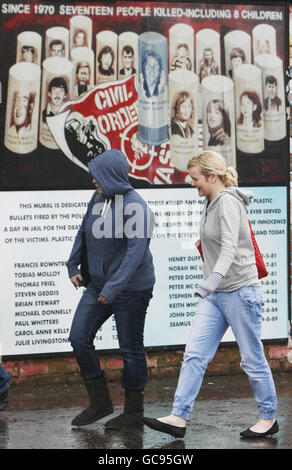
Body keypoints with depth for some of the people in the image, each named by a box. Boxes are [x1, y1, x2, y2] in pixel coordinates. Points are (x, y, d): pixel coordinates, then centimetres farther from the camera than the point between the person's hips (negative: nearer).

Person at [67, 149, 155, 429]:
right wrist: (73, 266, 14)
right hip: (98, 284, 8)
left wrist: (113, 287, -28)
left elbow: (137, 249, -24)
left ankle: (134, 411, 16)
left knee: (131, 348, 3)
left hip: (131, 288, -8)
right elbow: (84, 233, 20)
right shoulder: (98, 199, 6)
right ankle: (99, 401, 12)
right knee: (79, 337, 1)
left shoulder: (134, 206, -17)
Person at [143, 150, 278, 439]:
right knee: (194, 355, -1)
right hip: (214, 296, 9)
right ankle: (179, 418, -4)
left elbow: (229, 248, -29)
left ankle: (268, 418, 17)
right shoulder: (210, 204, 12)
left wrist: (213, 279, -42)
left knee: (252, 359, 2)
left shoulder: (228, 202, -16)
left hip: (240, 291, -9)